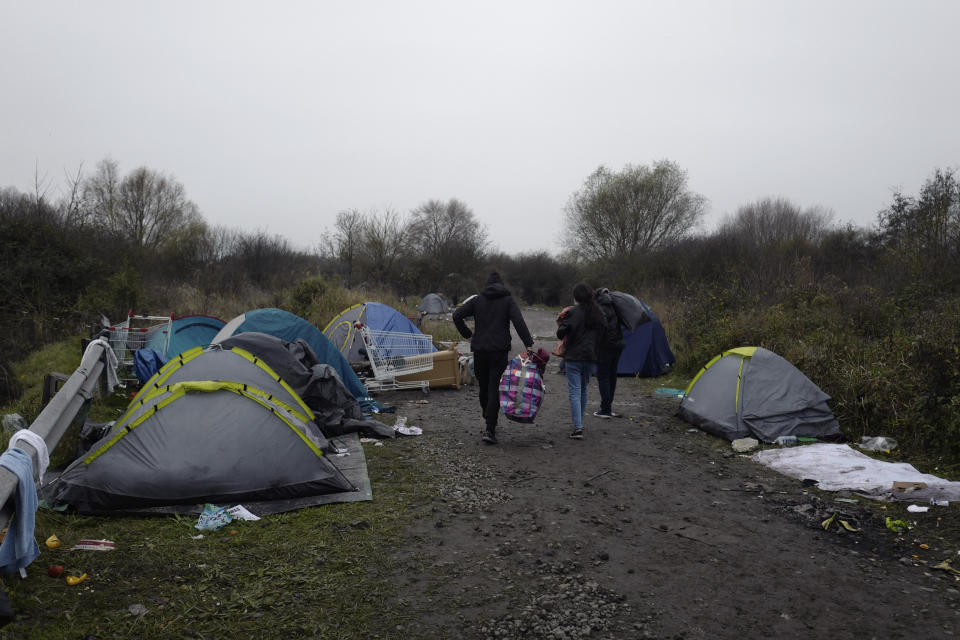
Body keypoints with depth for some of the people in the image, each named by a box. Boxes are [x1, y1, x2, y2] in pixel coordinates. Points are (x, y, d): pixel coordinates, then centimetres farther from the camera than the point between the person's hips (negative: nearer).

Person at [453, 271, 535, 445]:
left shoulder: (477, 300, 9)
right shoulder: (508, 300, 3)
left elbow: (457, 315, -2)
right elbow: (518, 322, -12)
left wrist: (467, 335, 7)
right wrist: (529, 344, -15)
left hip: (479, 350, 3)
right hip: (499, 351, -2)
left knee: (484, 387, 17)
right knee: (495, 389, -4)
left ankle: (488, 419, 34)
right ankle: (490, 430, -10)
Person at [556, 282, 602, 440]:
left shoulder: (574, 313, -13)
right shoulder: (598, 313, 6)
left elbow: (560, 333, -12)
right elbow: (600, 335, 13)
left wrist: (562, 323, 7)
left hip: (573, 357, -6)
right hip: (590, 357, 6)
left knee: (575, 391, -5)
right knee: (583, 389, 20)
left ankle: (578, 428, -12)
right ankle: (580, 422, 30)